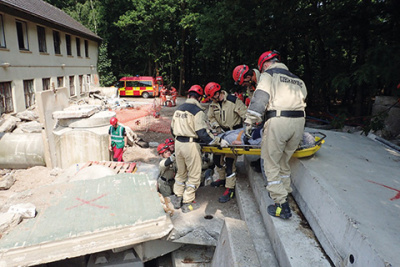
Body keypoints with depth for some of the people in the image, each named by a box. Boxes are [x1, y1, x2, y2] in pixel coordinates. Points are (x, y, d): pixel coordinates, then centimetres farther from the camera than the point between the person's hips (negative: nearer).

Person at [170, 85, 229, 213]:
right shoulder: (197, 111, -15)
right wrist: (219, 141, -14)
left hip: (178, 143, 7)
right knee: (194, 175, 9)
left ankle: (177, 198, 32)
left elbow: (173, 129, 15)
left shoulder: (179, 109, 8)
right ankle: (188, 203, 17)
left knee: (181, 172, 22)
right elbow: (203, 133, -22)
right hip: (190, 145, -7)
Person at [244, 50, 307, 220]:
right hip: (299, 122, 7)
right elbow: (302, 100, 19)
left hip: (278, 122, -7)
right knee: (284, 162, 22)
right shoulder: (298, 80, 25)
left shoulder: (269, 75, 6)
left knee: (270, 164, 2)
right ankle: (284, 192, 33)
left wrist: (249, 122, -4)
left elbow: (259, 99, -7)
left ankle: (281, 205, 1)